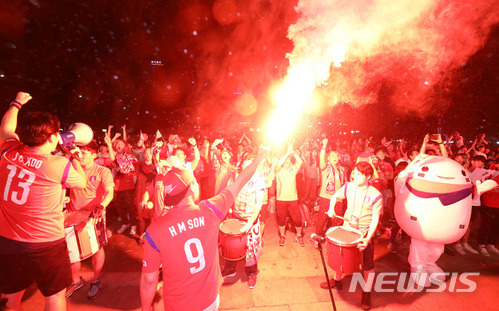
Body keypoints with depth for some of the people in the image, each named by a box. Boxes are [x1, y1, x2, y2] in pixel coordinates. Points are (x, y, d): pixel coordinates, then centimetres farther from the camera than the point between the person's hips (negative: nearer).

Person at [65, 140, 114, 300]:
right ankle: (76, 281, 32)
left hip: (94, 215, -4)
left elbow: (110, 192, -18)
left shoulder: (103, 171, -6)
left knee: (97, 248, 7)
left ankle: (96, 281, 26)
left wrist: (102, 205, -35)